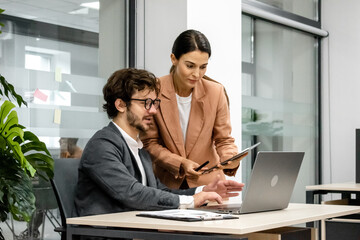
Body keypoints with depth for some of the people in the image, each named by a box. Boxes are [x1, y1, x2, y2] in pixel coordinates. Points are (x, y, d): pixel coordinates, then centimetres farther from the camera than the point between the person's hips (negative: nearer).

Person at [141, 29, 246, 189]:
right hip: (167, 182, -1)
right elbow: (150, 143, -2)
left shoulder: (216, 92, -4)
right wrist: (180, 164, -16)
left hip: (207, 182, 1)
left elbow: (223, 139, 3)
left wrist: (231, 159, -19)